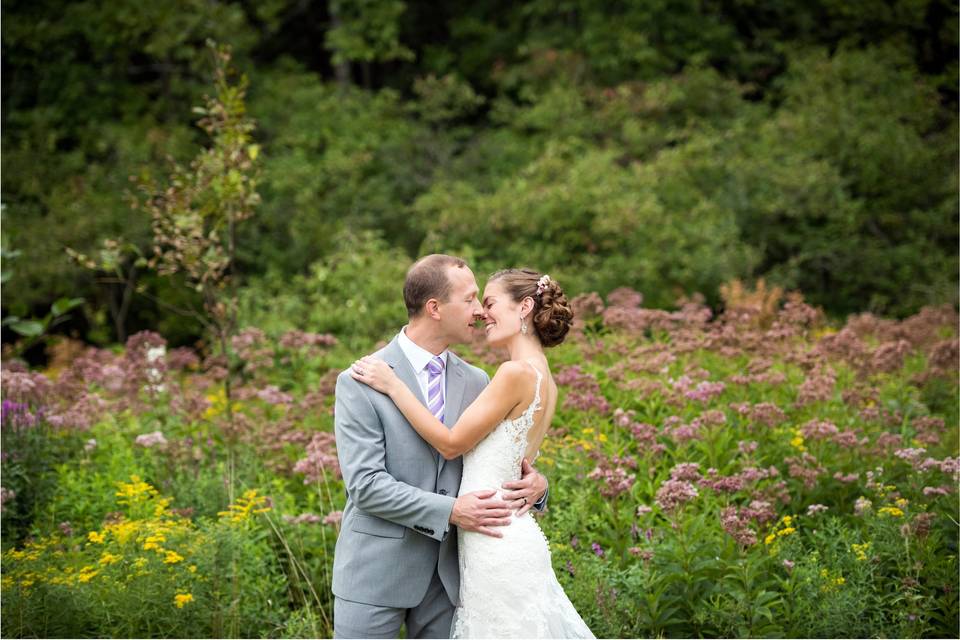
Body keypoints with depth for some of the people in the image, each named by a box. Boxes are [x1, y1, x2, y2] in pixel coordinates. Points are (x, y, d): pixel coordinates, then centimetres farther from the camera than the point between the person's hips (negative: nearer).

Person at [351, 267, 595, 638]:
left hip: (497, 546, -9)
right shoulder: (543, 379, 11)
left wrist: (393, 386, -9)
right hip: (513, 535, 9)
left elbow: (451, 444, -12)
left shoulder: (516, 373, -17)